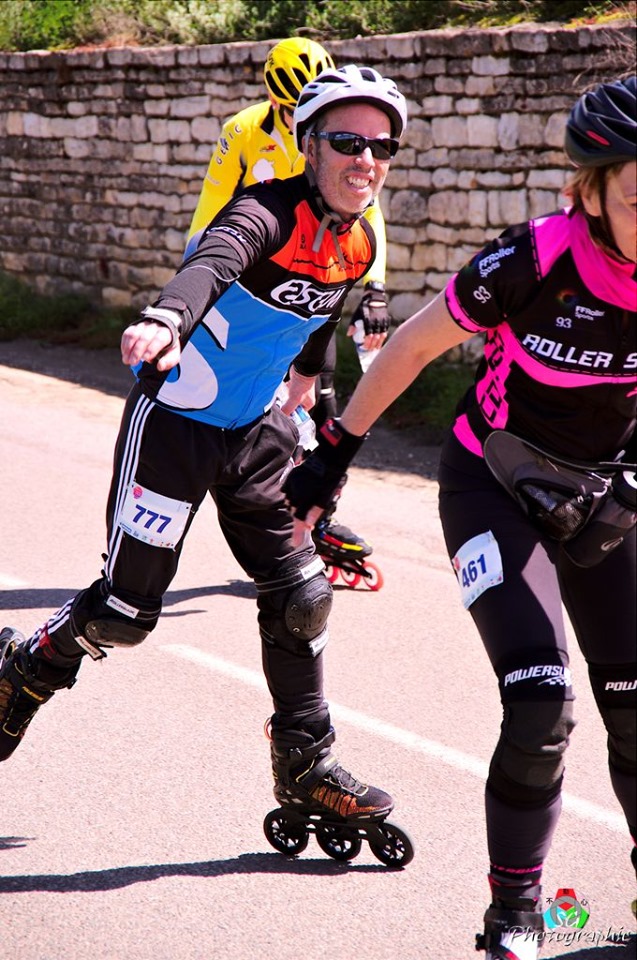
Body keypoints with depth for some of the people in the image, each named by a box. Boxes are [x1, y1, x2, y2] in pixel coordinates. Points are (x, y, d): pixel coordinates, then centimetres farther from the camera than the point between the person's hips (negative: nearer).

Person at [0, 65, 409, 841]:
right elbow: (213, 261, -48)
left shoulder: (358, 241, -2)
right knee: (125, 609, 1)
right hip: (174, 422, -7)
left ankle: (305, 770, 18)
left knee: (302, 596, 2)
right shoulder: (269, 213, -26)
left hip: (258, 431, 7)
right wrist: (166, 321, -69)